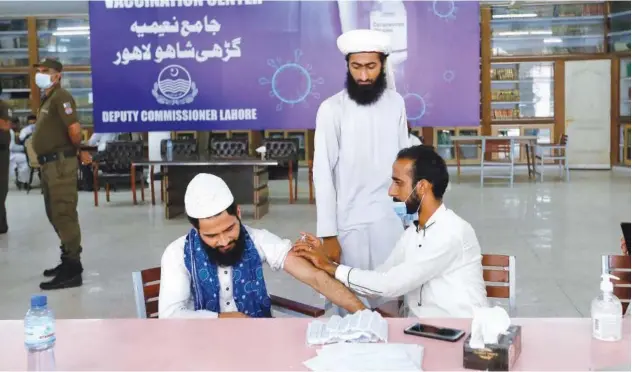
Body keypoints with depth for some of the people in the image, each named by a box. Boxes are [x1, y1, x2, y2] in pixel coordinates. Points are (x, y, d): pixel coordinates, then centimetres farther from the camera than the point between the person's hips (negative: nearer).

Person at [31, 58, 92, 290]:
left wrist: (77, 151, -8)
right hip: (50, 164, 11)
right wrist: (78, 152, 12)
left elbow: (74, 128, -25)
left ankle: (72, 271, -6)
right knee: (56, 215, 17)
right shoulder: (48, 99, 18)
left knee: (64, 215, -9)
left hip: (60, 164, -11)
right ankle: (69, 260, 28)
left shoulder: (60, 97, -13)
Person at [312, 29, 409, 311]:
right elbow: (323, 174, -9)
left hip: (391, 218, 3)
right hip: (349, 223, -3)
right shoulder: (331, 109, -9)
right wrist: (327, 234, -12)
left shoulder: (396, 103, 4)